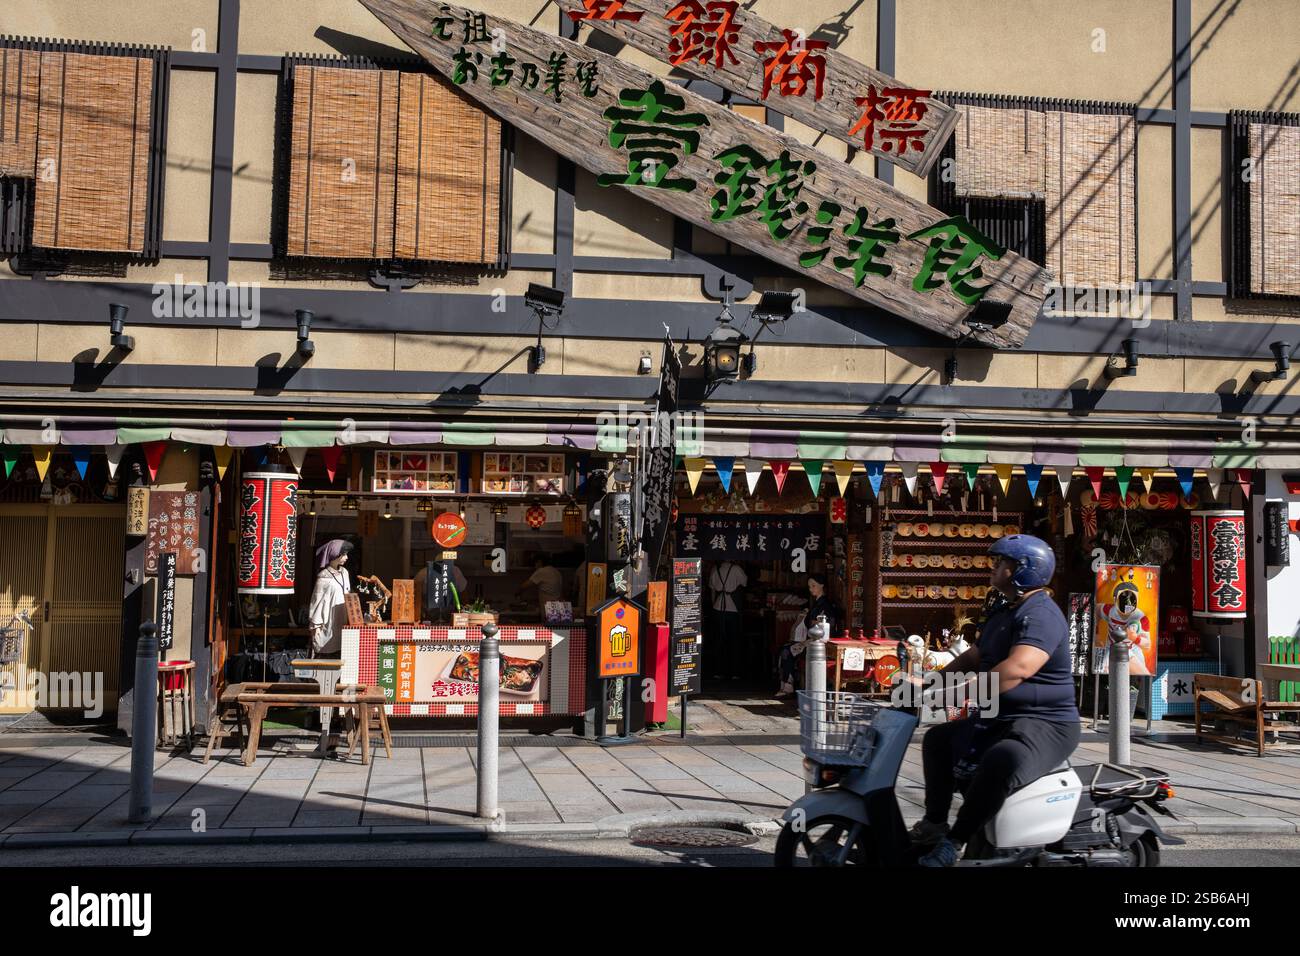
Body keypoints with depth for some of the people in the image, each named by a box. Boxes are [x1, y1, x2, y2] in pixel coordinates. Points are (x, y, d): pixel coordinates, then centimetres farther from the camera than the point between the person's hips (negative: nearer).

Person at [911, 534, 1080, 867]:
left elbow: (1018, 669, -35)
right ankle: (935, 822, 21)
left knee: (1002, 762, -39)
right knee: (938, 739, 18)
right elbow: (974, 657, 26)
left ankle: (954, 841, -26)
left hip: (1045, 725, -11)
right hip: (1001, 718, 11)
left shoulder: (1040, 614, -19)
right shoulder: (1005, 613, 16)